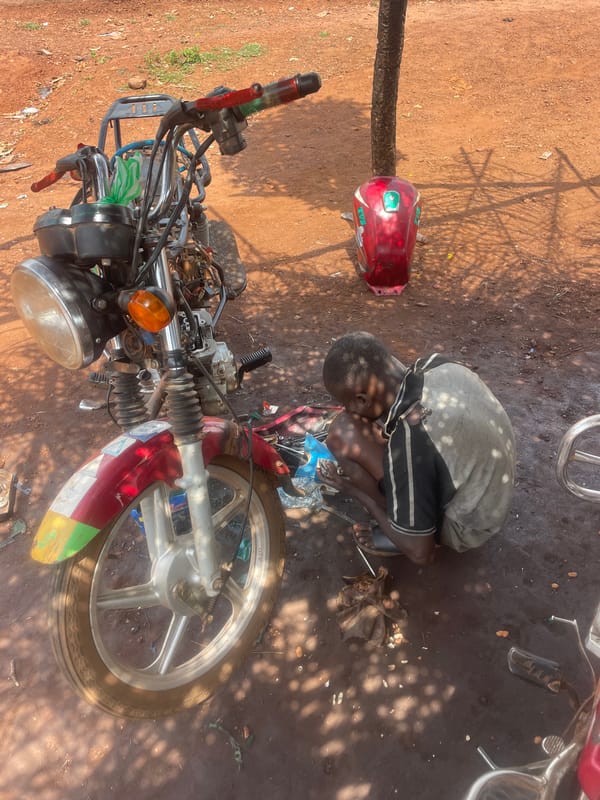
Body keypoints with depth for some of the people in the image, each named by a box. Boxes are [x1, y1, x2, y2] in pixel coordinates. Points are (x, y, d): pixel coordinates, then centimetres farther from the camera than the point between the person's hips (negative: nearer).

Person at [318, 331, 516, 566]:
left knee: (342, 434, -17)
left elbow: (419, 552, -22)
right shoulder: (439, 365, -14)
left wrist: (355, 489, -12)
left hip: (463, 527, -7)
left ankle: (404, 525, 3)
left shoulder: (409, 439, -35)